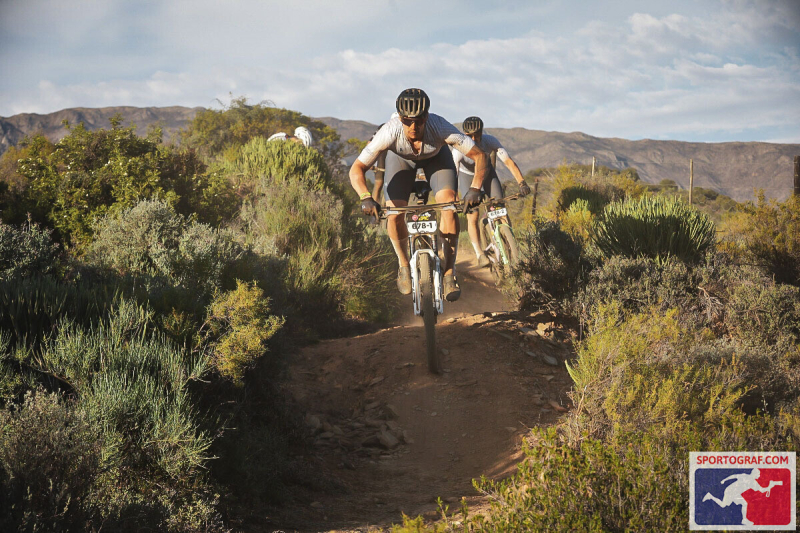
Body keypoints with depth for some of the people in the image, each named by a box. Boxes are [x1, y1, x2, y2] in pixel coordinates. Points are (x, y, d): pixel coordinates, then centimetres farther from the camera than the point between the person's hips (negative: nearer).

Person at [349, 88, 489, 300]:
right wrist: (366, 198, -53)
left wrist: (474, 189, -50)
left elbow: (480, 156, -35)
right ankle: (404, 266, 11)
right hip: (401, 158, 0)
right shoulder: (390, 132, -40)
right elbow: (357, 169, -35)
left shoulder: (441, 128, -41)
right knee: (394, 213, -17)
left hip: (436, 156, 0)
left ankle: (449, 272, -9)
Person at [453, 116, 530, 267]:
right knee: (472, 216, -11)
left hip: (487, 171, 2)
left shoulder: (490, 141, -30)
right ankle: (479, 253, 0)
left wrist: (522, 183, -45)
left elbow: (508, 161, -33)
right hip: (466, 175, -2)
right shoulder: (459, 149, -35)